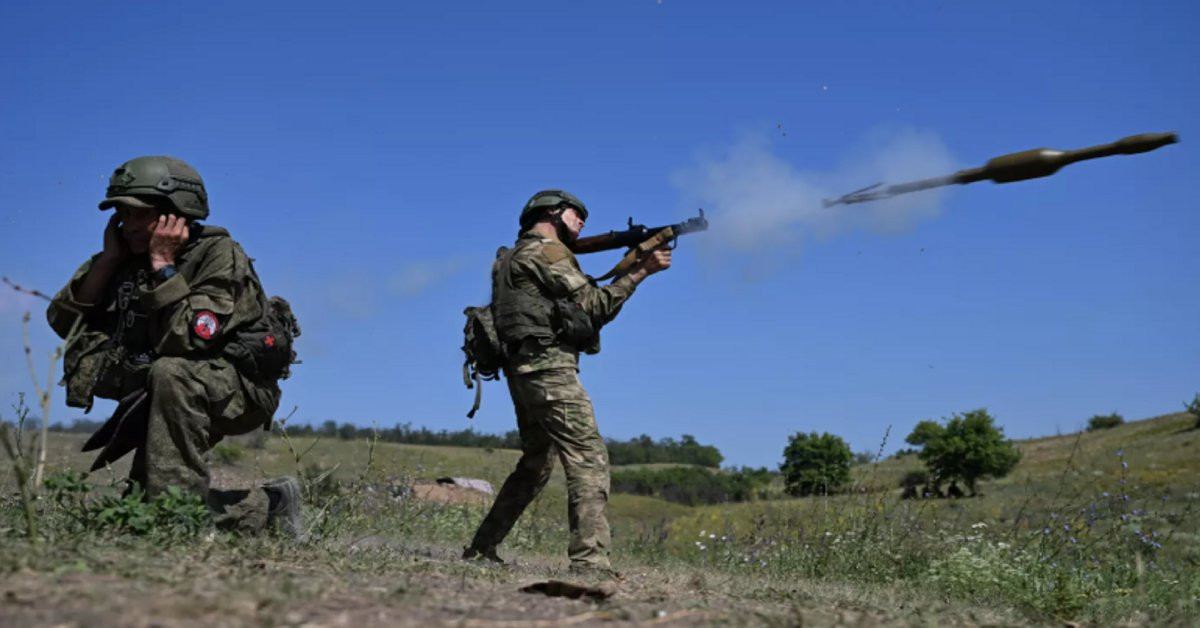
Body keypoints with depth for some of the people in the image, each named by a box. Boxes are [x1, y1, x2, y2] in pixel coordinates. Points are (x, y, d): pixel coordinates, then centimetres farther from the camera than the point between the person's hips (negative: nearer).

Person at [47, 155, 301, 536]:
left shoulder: (218, 254, -19)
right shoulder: (130, 259, 1)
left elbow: (185, 341, -31)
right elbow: (64, 322, -3)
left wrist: (163, 265, -29)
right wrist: (107, 258, -11)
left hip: (242, 386, -8)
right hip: (178, 394, 8)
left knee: (170, 372, -36)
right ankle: (266, 508, 22)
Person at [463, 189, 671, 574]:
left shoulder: (518, 257, 26)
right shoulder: (546, 250, -4)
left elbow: (583, 310, 20)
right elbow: (594, 305, -9)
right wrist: (641, 271, -6)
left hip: (523, 370, 10)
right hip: (549, 367, -10)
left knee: (536, 464, 18)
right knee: (589, 458, -14)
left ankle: (481, 549, 23)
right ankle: (590, 561, -22)